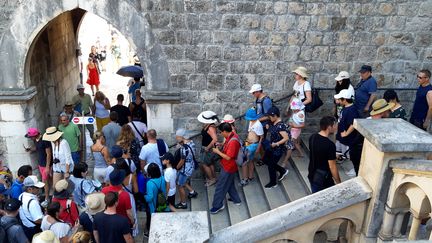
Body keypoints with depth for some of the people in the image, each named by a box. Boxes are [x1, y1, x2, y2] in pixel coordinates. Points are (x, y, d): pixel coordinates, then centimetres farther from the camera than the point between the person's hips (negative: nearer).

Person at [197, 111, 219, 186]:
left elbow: (215, 139, -39)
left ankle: (212, 179, 16)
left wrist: (208, 148, -28)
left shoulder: (211, 128, -28)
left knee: (204, 164, 2)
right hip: (205, 148, 9)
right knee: (210, 163, 20)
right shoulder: (206, 125, 0)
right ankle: (213, 177, 35)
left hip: (209, 149, -9)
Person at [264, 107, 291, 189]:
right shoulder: (274, 123, -1)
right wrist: (268, 127, 2)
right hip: (272, 147, 10)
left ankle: (273, 183, 30)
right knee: (265, 160, 21)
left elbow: (286, 138, -31)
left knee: (271, 165, 6)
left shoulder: (280, 126, -29)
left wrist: (276, 144, -27)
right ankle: (283, 171, 34)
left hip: (278, 149, -10)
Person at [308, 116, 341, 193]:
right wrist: (339, 183, -10)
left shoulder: (312, 137, -4)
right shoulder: (330, 145, -26)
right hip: (323, 178, -7)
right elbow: (332, 167, -21)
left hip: (312, 175, 7)